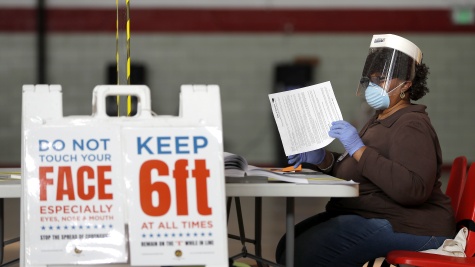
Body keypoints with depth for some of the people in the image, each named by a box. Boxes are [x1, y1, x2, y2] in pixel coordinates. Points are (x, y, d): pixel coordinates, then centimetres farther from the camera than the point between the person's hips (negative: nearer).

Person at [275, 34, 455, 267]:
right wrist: (323, 159, 4)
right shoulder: (379, 121, 17)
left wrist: (359, 149, -28)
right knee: (288, 246, 1)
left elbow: (414, 189, -31)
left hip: (407, 228, -10)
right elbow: (353, 173, 24)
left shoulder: (411, 127, -15)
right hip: (371, 217, 10)